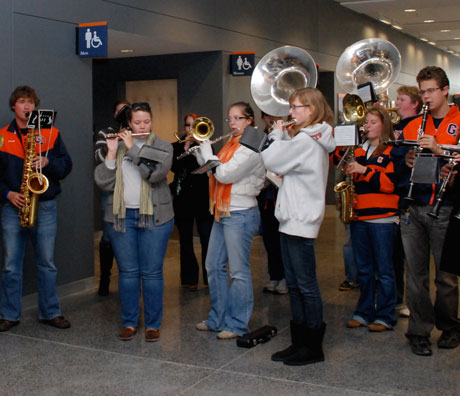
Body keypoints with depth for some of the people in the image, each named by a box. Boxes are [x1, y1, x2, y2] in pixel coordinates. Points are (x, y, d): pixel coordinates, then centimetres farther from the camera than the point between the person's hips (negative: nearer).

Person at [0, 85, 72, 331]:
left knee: (46, 262, 6)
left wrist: (47, 163, -13)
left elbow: (66, 165, 6)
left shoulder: (50, 133, 6)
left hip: (45, 206, 0)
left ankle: (50, 312, 17)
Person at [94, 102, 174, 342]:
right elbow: (103, 182, 1)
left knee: (151, 272, 0)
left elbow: (155, 172, -16)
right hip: (121, 216, 2)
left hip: (154, 216, -2)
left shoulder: (162, 147, 5)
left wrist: (132, 147, -12)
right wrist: (111, 153, -9)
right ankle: (129, 322, 17)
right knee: (127, 272, 6)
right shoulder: (117, 147, 11)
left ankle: (153, 324, 11)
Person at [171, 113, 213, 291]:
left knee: (207, 239, -5)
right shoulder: (176, 146, 8)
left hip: (203, 198, -1)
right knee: (186, 241, 5)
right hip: (183, 199, 1)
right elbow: (174, 167, -9)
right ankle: (190, 279, 13)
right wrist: (185, 148, -13)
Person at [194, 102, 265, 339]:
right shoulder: (231, 144, 17)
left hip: (240, 215, -10)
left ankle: (238, 324, 7)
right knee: (214, 266, 13)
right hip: (222, 213, 10)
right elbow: (211, 169, 16)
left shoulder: (251, 147, -13)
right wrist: (201, 152, 3)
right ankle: (218, 318, 24)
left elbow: (225, 174, -20)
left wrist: (207, 153, -9)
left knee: (238, 271, -3)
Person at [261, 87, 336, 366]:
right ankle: (300, 342, 22)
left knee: (307, 285, -2)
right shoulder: (315, 139, 16)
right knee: (295, 285, 14)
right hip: (293, 219, 10)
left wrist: (277, 134, 0)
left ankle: (313, 347, 7)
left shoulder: (305, 139, -16)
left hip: (300, 221, -10)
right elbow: (285, 164, 16)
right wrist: (281, 136, 7)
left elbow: (272, 162, -13)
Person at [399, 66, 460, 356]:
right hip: (414, 208, 3)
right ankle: (419, 330, 16)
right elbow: (398, 166, 16)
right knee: (416, 274, 6)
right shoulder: (412, 127, 15)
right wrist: (406, 163, -5)